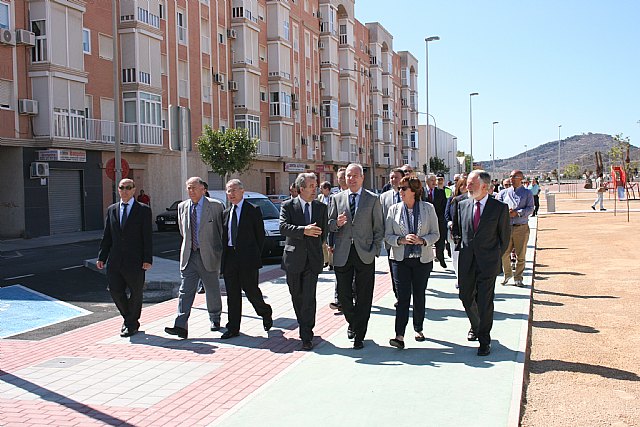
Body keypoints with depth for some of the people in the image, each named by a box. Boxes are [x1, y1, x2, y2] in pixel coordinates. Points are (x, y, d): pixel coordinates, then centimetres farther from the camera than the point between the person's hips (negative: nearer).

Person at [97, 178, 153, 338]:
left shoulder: (143, 210, -1)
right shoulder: (112, 210, 11)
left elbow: (147, 237, -5)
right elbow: (107, 236, 12)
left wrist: (148, 259, -12)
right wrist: (102, 257, 6)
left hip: (135, 261, -3)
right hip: (115, 260, 4)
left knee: (135, 293, 6)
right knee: (115, 291, 4)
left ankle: (131, 324, 23)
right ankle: (129, 318, 28)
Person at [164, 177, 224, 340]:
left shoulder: (216, 206, -5)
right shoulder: (182, 207, 8)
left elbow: (223, 230, 2)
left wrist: (221, 251, 5)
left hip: (209, 256, -3)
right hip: (189, 256, 3)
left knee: (212, 290, 10)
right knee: (185, 291, -5)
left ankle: (215, 319, 30)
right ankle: (181, 326, -9)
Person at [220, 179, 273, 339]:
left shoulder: (253, 210, -2)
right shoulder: (225, 213, 14)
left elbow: (260, 234, -1)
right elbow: (223, 236, 15)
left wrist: (256, 255, -3)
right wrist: (223, 256, 6)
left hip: (247, 258, -5)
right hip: (229, 257, 5)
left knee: (251, 290, -2)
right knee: (232, 294, 7)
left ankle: (266, 313, 26)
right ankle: (233, 328, 14)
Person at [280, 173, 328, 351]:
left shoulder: (321, 207, 7)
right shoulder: (288, 206, -1)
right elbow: (283, 227, -16)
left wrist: (317, 247, 11)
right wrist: (304, 230, -26)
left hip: (313, 259, 0)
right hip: (293, 258, 0)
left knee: (309, 298, -7)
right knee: (297, 296, 12)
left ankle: (307, 336, -2)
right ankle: (303, 326, 33)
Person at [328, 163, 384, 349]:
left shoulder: (373, 199, 3)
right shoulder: (337, 198, 9)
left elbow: (379, 228, 4)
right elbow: (329, 225, 11)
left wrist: (374, 250, -5)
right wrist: (337, 223, -12)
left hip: (364, 255, -2)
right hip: (342, 255, 2)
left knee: (364, 297, 1)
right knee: (343, 295, 7)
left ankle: (359, 336, 11)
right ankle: (352, 323, 34)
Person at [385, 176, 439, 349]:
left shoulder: (428, 208, 0)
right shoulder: (394, 209, 2)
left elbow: (435, 234, 2)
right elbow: (387, 236, 2)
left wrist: (422, 240, -16)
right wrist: (401, 240, -17)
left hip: (423, 259, 0)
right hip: (400, 259, 0)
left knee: (419, 296, 10)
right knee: (403, 297, -7)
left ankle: (418, 329, 28)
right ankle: (399, 336, -9)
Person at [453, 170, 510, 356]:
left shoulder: (500, 208, -5)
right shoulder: (462, 205, 5)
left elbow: (505, 236, 4)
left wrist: (496, 256, 7)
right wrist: (464, 249, 12)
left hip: (488, 263, -4)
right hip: (466, 262, 4)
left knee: (485, 302, -1)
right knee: (465, 297, 11)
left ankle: (484, 340, 12)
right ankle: (475, 326, 39)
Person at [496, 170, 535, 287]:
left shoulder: (527, 193, 7)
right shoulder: (504, 193, 12)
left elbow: (530, 209, -3)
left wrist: (517, 213, -17)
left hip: (522, 228, -1)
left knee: (521, 255, 2)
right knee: (504, 253, 2)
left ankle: (518, 278, 13)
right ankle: (507, 274, 23)